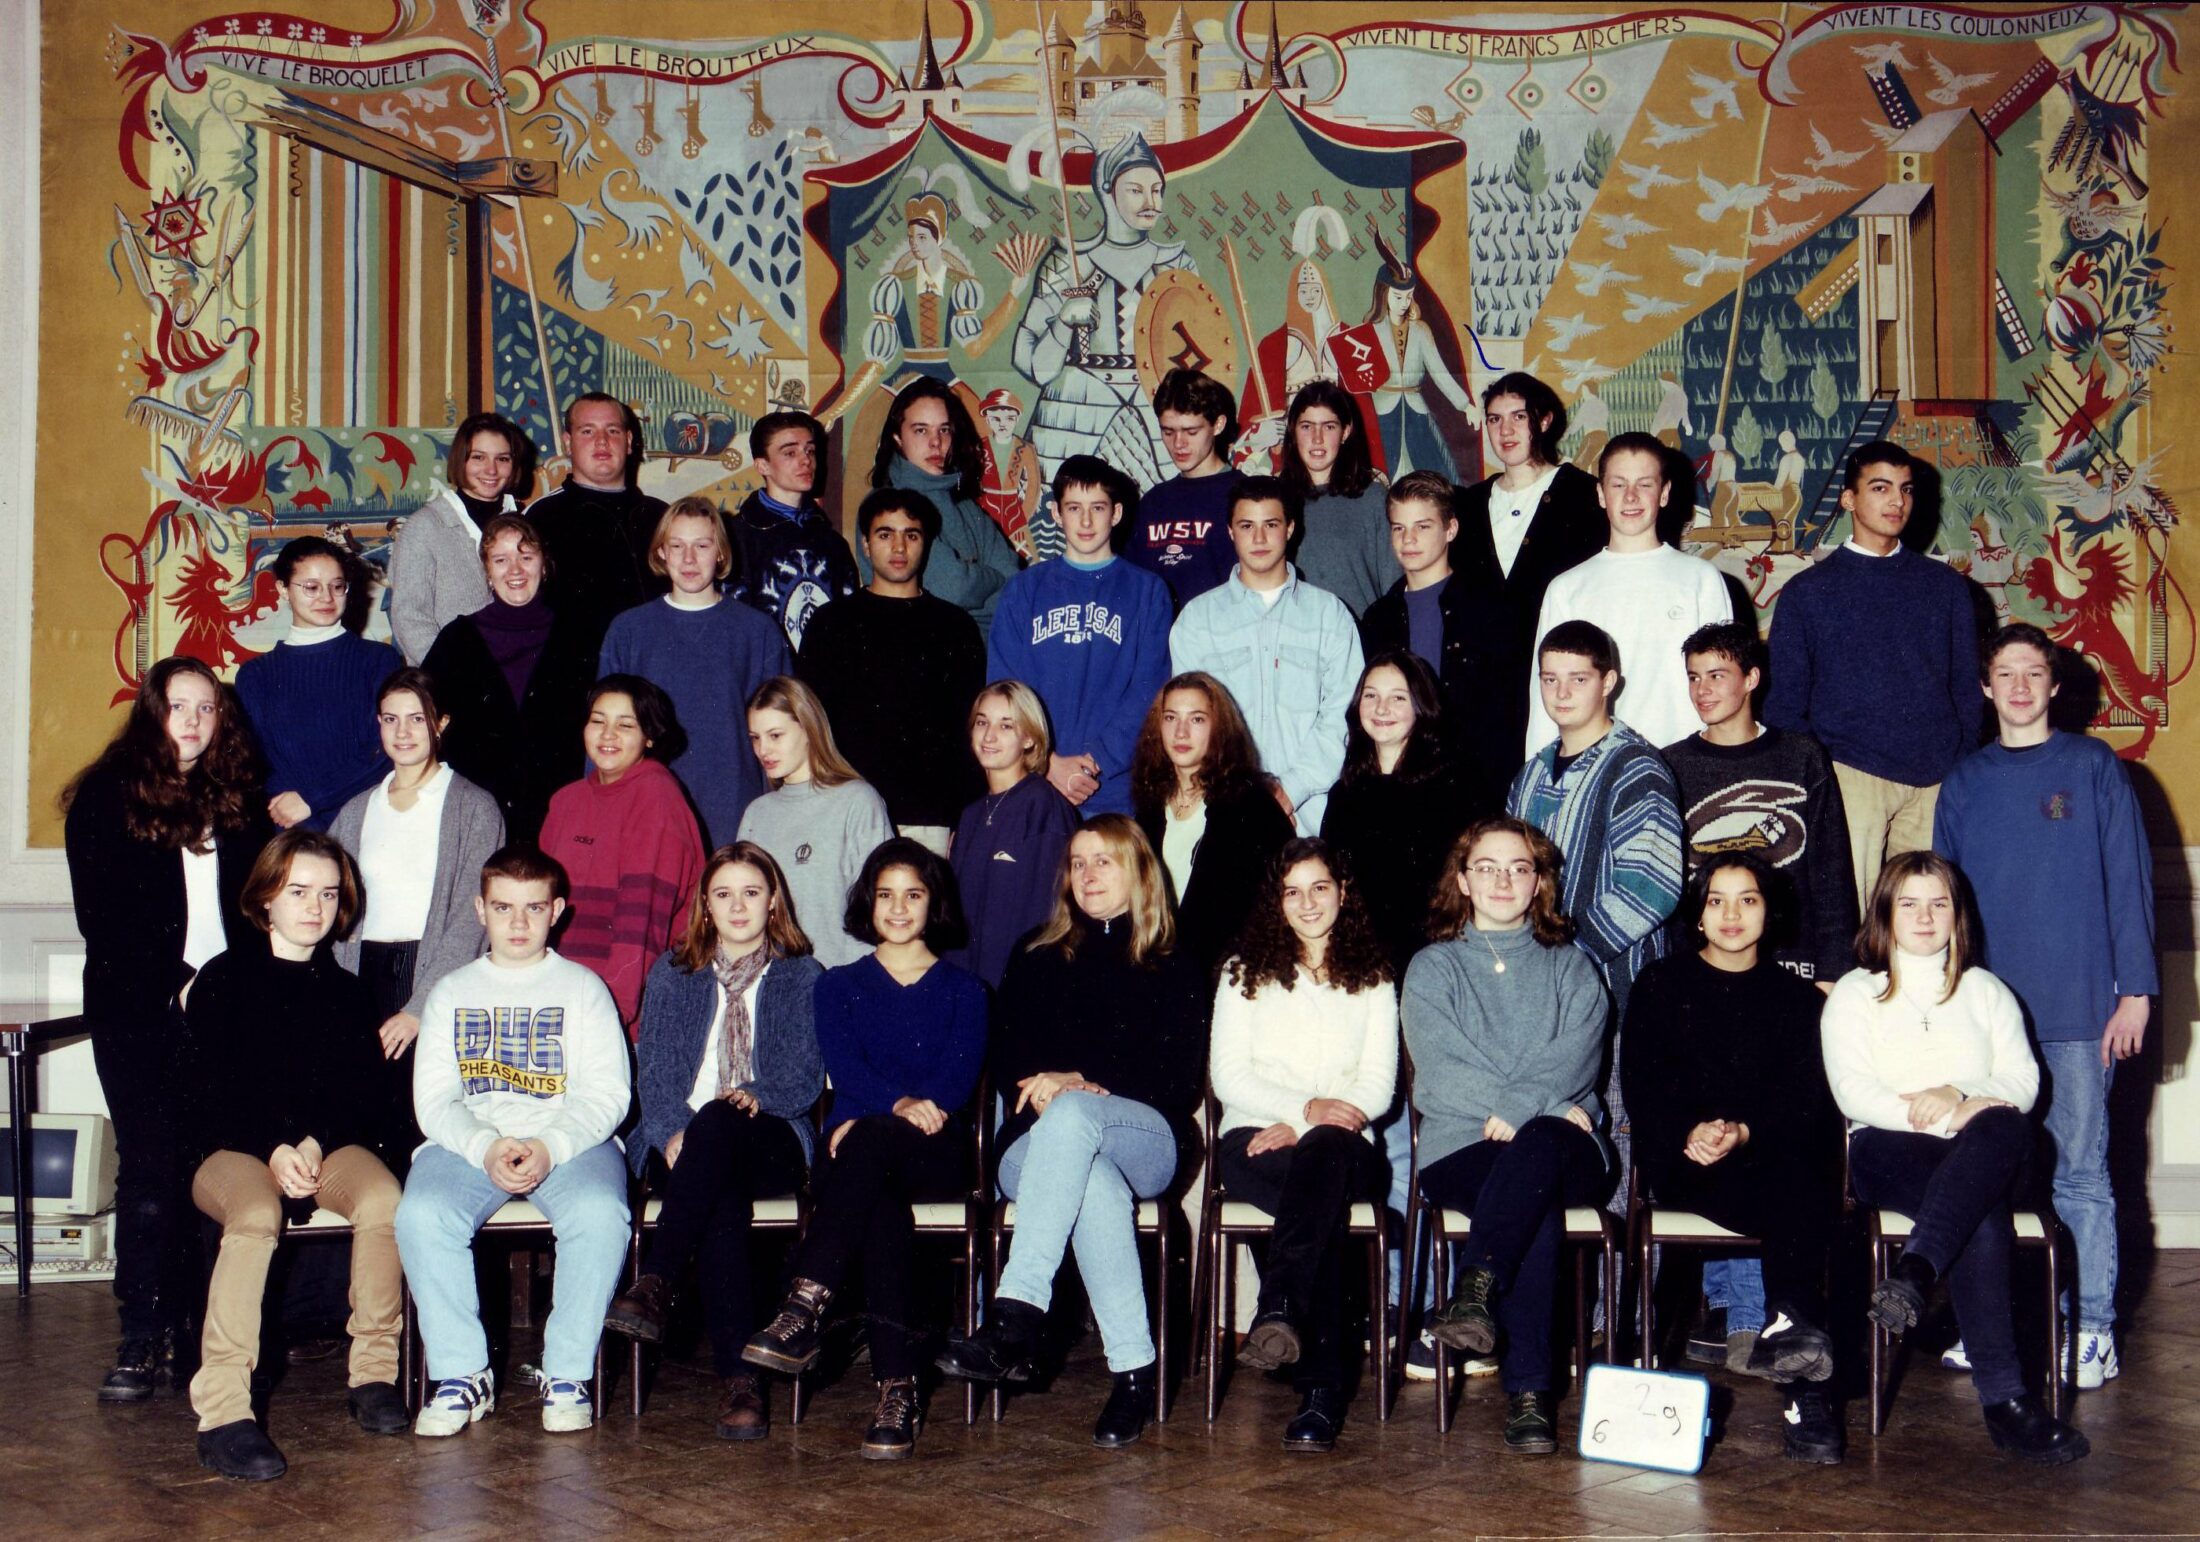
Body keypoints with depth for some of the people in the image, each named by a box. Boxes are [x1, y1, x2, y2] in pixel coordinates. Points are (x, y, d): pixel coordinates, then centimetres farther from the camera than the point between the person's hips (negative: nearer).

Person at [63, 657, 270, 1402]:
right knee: (150, 1168, -7)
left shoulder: (238, 801, 14)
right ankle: (142, 1340, -3)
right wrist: (176, 984, -10)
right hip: (139, 1014, -3)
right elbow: (102, 919, -3)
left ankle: (191, 1329, 5)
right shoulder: (107, 798, 3)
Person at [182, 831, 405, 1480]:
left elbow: (367, 1100, 9)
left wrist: (317, 1143, -12)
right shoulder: (224, 979, 6)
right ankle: (222, 1410, -41)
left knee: (383, 1200, -32)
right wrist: (272, 1150, -16)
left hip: (330, 1146, 3)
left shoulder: (347, 993, 15)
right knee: (256, 1215, -38)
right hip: (233, 1151, -3)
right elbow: (211, 1093, -2)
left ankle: (375, 1372, -18)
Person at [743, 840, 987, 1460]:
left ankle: (804, 1314, -51)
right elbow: (845, 1066, 1)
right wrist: (898, 1103, -23)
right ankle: (898, 1390, -46)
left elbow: (960, 1076, 1)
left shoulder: (963, 991, 19)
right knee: (880, 1208, -39)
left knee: (871, 1141, -40)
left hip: (936, 1153, -1)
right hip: (855, 1149, 1)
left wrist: (875, 1120, -17)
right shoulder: (839, 987, 22)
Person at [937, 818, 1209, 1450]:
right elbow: (1006, 1064, 13)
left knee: (1071, 1116, -39)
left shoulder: (1175, 972, 17)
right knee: (1094, 1183, -38)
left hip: (1147, 1141, -2)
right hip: (1036, 1145, 2)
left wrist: (1082, 1084, -13)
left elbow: (1180, 1078, 2)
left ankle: (1016, 1318, -51)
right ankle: (1133, 1368, -45)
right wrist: (1044, 1083, -12)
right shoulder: (1036, 960, 24)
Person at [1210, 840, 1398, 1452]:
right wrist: (1304, 1107, -15)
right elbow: (1228, 1077, 5)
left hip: (1342, 1147, 1)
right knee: (1324, 1202, -38)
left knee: (1325, 1152, -41)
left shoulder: (1373, 980, 21)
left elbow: (1378, 1086, 7)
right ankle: (1321, 1389, -50)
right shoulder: (1246, 973, 19)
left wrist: (1302, 1129, -11)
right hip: (1254, 1140, 0)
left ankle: (1278, 1312, -59)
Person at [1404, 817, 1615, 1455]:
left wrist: (1519, 1111, -16)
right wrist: (1545, 1104, -12)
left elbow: (1577, 1060, 2)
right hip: (1461, 1148, -1)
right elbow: (1439, 1073, 0)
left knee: (1537, 1144, -39)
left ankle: (1477, 1284, -55)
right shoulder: (1431, 969, 17)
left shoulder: (1572, 969, 22)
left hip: (1564, 1147, 1)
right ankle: (1529, 1390, -45)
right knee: (1539, 1207, -37)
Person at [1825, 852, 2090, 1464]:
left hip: (1984, 1156, 2)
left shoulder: (1987, 992, 23)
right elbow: (1853, 1093, -1)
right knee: (1982, 1219, -36)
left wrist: (1960, 1097, -14)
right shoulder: (1854, 993, 15)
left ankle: (1913, 1272, -53)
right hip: (1890, 1151, -2)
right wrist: (1949, 1117, -14)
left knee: (2004, 1127, -38)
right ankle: (2004, 1398, -43)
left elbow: (2022, 1081, 8)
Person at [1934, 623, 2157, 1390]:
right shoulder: (1966, 781, 12)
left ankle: (2091, 1329, 6)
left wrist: (2135, 989, -5)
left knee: (2079, 1171, 0)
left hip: (2077, 1010, -3)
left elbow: (2128, 881, 1)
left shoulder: (2094, 768, 3)